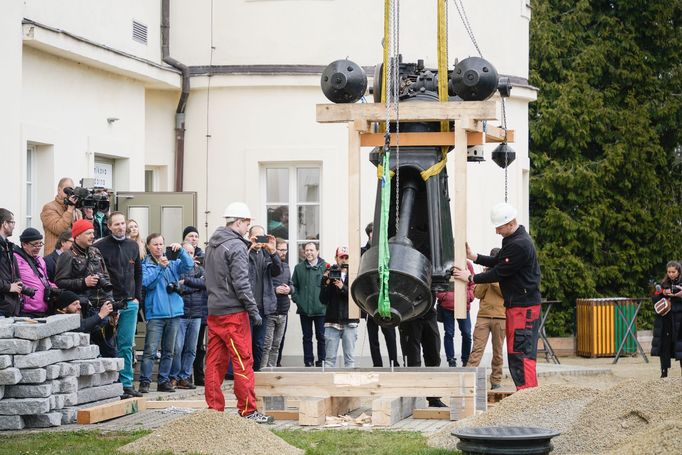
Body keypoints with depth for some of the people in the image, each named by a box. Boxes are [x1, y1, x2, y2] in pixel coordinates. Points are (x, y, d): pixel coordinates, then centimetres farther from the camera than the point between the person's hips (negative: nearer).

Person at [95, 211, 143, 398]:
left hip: (130, 303, 5)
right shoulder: (100, 247, -5)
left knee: (126, 345, 7)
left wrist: (137, 297, 11)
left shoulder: (132, 246, 12)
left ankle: (126, 383, 12)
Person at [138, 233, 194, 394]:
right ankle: (144, 382, -5)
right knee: (150, 351, -9)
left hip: (174, 312, 4)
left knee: (168, 351, 10)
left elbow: (189, 265, -3)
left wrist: (181, 251, -17)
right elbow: (146, 282, -12)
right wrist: (160, 267, -20)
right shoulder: (145, 265, 3)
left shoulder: (173, 263, 13)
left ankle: (164, 381, 17)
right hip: (156, 313, -4)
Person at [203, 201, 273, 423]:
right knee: (243, 362, -4)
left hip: (213, 311, 8)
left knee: (215, 362, 8)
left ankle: (214, 408, 10)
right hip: (233, 312, -8)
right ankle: (248, 410, -4)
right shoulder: (236, 246, -12)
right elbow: (241, 282, -16)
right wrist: (253, 310, -11)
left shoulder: (212, 245, 14)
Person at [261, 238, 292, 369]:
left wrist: (289, 288, -3)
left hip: (283, 312, 7)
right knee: (267, 345, -8)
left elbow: (291, 285, 20)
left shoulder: (286, 266, 16)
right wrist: (275, 289, -20)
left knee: (276, 345, 12)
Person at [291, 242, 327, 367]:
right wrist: (297, 299, 1)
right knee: (307, 337, 9)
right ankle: (308, 361, 13)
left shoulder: (325, 267, -3)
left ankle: (321, 361, 11)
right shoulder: (299, 268, 7)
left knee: (321, 337, 4)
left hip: (320, 309, -3)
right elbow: (293, 285, 13)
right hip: (304, 309, 3)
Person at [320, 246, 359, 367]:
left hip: (349, 322, -1)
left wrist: (343, 288, -17)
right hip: (332, 321, 1)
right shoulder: (330, 274, 8)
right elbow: (323, 300, 3)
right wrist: (325, 284, -11)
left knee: (350, 358, 0)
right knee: (329, 358, 0)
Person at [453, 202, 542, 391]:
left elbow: (499, 273, -17)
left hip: (523, 307, -11)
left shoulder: (519, 245, -20)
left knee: (521, 353, -12)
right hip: (516, 304, 11)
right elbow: (498, 262, 19)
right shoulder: (516, 239, 14)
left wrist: (471, 278, -9)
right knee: (516, 352, 13)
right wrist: (474, 257, 7)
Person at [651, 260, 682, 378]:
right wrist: (662, 294, -7)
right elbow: (655, 301, 10)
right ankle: (664, 372, 8)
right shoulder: (663, 284, 10)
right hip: (664, 320, 3)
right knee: (664, 345, 2)